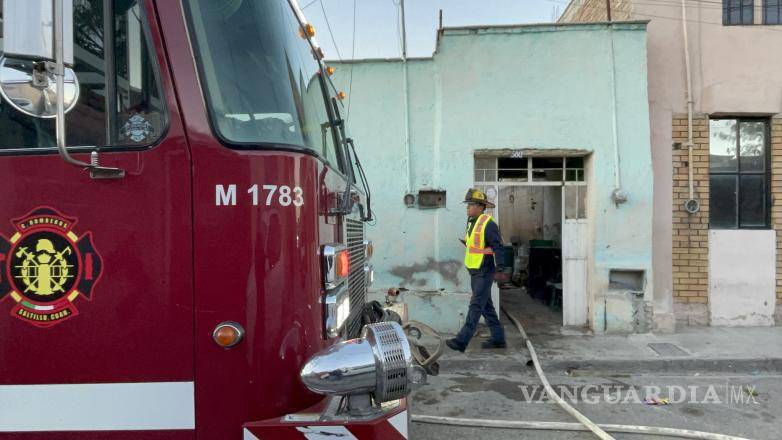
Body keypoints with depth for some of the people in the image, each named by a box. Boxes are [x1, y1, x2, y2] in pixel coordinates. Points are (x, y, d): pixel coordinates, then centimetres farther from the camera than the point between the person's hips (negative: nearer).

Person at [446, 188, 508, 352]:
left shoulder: (488, 223, -16)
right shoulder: (473, 223, 12)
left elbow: (497, 246, -23)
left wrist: (499, 264, -32)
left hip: (484, 273, -10)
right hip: (475, 272, 10)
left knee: (476, 306, -8)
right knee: (486, 306, 14)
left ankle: (462, 341, -10)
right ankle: (498, 339, 23)